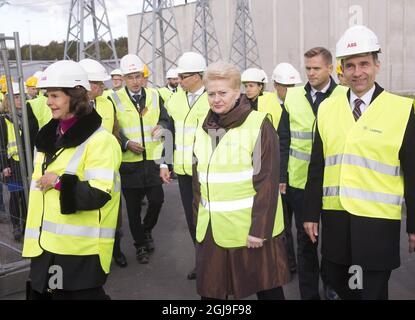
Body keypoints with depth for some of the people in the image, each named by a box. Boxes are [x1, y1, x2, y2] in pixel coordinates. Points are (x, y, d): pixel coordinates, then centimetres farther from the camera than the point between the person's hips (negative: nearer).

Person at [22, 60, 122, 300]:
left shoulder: (99, 140, -15)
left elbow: (99, 194, -22)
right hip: (46, 244, 8)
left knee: (81, 294, 7)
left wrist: (59, 182, -18)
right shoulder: (50, 135, 11)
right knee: (41, 293, 19)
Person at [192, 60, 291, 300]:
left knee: (266, 288, 11)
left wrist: (260, 228, -16)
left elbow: (267, 182, -14)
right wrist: (199, 217, 12)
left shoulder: (258, 125, -10)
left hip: (251, 227, -5)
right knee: (210, 290, 13)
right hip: (211, 229, 5)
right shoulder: (204, 128, 8)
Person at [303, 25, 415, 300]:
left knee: (373, 289, 8)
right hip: (335, 217, 4)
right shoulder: (327, 109, 4)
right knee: (336, 278, 17)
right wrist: (311, 213, 6)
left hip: (378, 221, -3)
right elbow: (317, 166, 6)